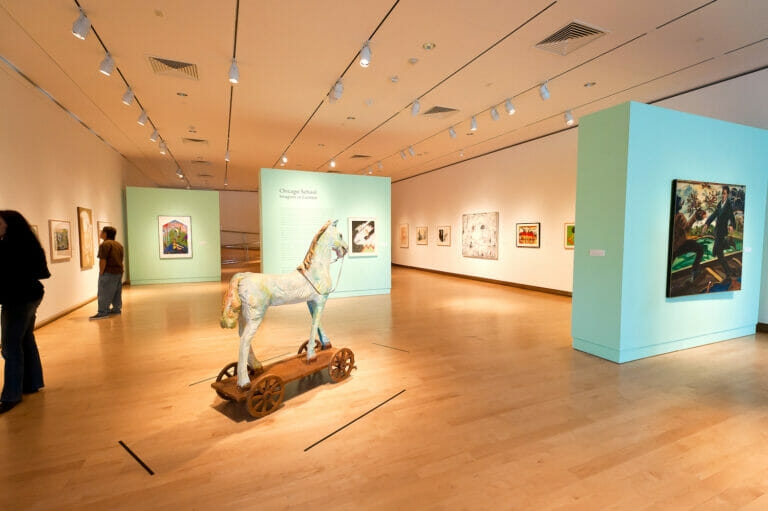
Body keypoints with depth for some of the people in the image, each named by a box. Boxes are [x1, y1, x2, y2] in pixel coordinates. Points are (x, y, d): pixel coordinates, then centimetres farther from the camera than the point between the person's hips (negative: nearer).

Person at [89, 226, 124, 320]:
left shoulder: (105, 244, -13)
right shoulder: (119, 244, 15)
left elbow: (103, 260, -17)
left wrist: (101, 272, -12)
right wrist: (119, 270, 18)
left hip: (109, 272, -9)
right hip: (119, 271, 9)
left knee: (104, 293, -5)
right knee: (117, 292, 14)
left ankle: (103, 312, -5)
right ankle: (117, 309, 20)